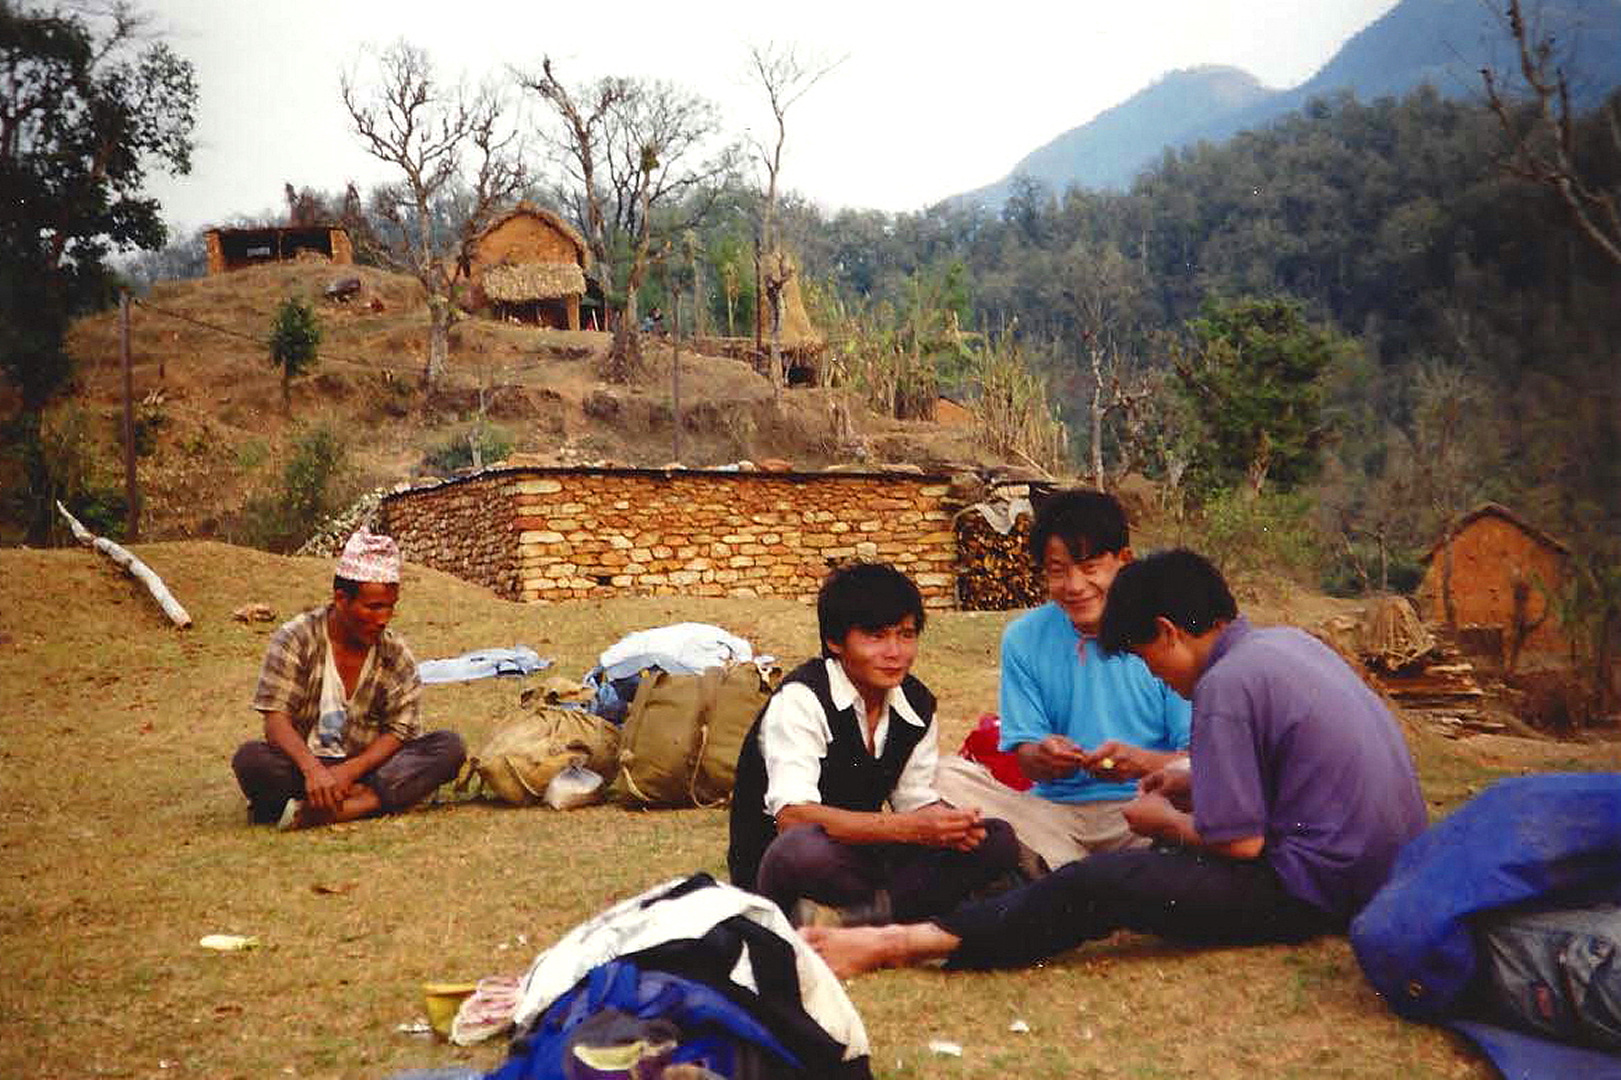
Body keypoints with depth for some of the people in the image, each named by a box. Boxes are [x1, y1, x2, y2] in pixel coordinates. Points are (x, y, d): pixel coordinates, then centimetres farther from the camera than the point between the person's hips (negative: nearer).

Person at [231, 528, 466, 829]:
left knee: (450, 746, -21)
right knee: (250, 758, -33)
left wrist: (348, 772, -23)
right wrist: (313, 769, -34)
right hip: (302, 763, -2)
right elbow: (276, 720, -15)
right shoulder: (295, 639, -6)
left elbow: (398, 732, -5)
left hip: (366, 764, 3)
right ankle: (366, 797, -27)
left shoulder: (396, 655, 1)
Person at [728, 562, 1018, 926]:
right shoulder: (801, 698, -18)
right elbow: (791, 815, -29)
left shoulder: (917, 704, 4)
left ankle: (848, 916, -22)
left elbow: (916, 799, 11)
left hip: (862, 853, 8)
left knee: (997, 840, -10)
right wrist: (909, 828, -34)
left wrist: (948, 824, -15)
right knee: (804, 848, -43)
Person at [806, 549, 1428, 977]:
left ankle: (900, 944, -12)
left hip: (1314, 888, -10)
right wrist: (1193, 784, 13)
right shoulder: (1287, 640, 8)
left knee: (1095, 884, -15)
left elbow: (1239, 842, -20)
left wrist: (1165, 820, -1)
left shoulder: (1225, 683, -20)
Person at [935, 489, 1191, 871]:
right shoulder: (1024, 639, 5)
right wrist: (1043, 757, -22)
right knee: (948, 776, -20)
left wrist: (1140, 762, -28)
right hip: (1055, 815, 3)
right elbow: (1025, 758, 4)